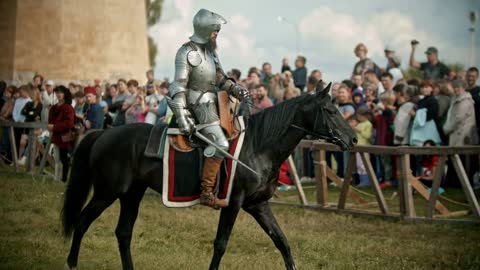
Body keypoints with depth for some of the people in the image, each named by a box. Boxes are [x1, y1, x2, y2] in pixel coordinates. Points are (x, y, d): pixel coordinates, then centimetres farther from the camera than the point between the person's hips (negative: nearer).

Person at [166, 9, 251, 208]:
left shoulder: (210, 51, 13)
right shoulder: (187, 53, -12)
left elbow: (221, 79, 21)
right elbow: (179, 86, -17)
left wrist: (238, 91, 5)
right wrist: (181, 117, -25)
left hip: (211, 101, 10)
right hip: (197, 104, -10)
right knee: (220, 143, -23)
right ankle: (206, 193, -22)